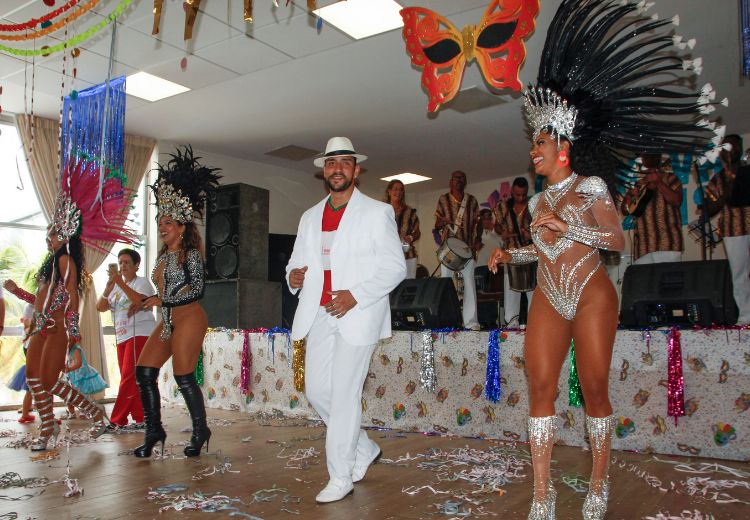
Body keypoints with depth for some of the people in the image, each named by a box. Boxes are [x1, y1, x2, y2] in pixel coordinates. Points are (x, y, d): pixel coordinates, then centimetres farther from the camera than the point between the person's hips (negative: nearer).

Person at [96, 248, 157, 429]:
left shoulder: (142, 282, 1)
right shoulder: (116, 287, 21)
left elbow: (140, 300, -20)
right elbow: (100, 307, 9)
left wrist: (119, 282, -23)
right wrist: (108, 287, -4)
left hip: (140, 334, -7)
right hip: (122, 337, 8)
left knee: (129, 377, -11)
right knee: (130, 379, 6)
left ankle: (117, 421, -11)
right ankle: (140, 418, 10)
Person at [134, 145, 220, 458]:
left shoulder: (190, 253, -7)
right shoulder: (164, 256, 16)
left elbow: (197, 288, -14)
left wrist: (163, 300, -14)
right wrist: (148, 301, 16)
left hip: (189, 318, -8)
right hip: (167, 321, 9)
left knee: (184, 377, -4)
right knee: (143, 371, 2)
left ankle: (200, 430, 12)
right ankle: (154, 430, 13)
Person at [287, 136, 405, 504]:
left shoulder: (377, 212, -1)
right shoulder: (310, 217, 16)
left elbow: (395, 266, -6)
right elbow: (297, 261, 19)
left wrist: (356, 295, -18)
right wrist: (293, 276, -6)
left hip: (357, 314, -6)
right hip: (319, 315, 6)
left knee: (344, 395, -6)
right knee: (316, 390, 7)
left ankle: (341, 477, 8)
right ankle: (364, 449, 28)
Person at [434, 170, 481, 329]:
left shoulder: (472, 200, 11)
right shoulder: (443, 200, 9)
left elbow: (477, 223, 12)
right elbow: (437, 226, 9)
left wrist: (478, 240, -4)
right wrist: (442, 222, -14)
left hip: (467, 247, 1)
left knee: (469, 283, -5)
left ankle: (471, 322, -3)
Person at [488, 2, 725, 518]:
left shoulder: (591, 185, 0)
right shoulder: (539, 199, 17)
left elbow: (617, 239, -6)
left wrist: (564, 225, -14)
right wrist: (510, 253, 6)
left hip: (591, 296, -5)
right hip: (548, 301, 5)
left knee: (595, 389, -1)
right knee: (541, 387, -4)